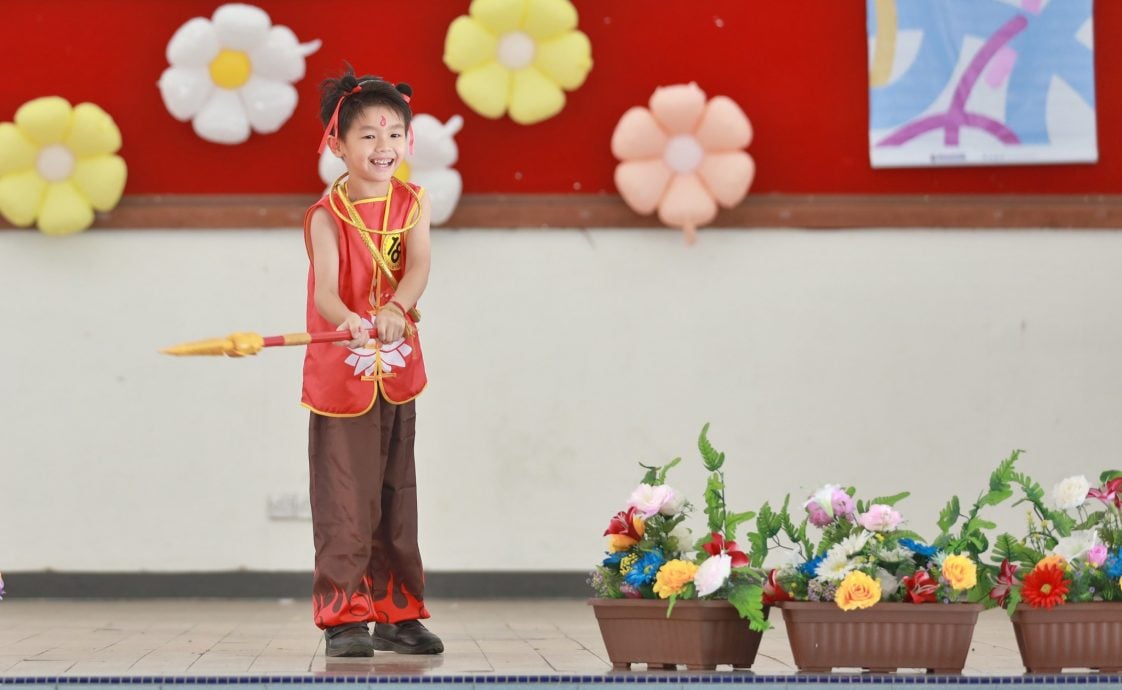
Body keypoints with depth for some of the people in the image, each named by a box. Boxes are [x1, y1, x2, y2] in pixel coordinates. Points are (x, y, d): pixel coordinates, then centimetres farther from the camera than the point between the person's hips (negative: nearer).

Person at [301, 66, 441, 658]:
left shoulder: (411, 205, 2)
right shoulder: (327, 216, -9)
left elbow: (418, 267, -15)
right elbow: (325, 288, -22)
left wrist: (396, 308, -36)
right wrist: (348, 322, -44)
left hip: (396, 373, 4)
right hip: (339, 375, -4)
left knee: (397, 496, 10)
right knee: (345, 499, -6)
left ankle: (396, 614, 18)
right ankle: (343, 617, -3)